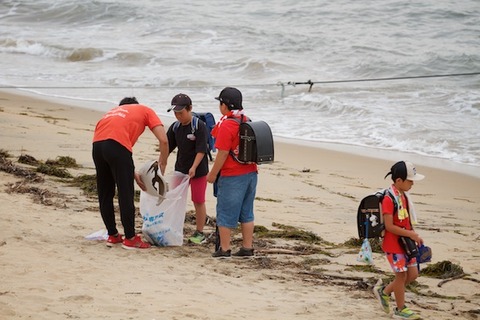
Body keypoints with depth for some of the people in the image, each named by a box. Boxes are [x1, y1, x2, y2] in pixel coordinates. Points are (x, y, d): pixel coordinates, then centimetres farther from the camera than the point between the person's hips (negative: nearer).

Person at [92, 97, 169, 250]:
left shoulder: (114, 111, 37)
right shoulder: (146, 111, 25)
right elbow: (164, 140, 11)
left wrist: (133, 174, 31)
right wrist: (162, 165, 22)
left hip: (97, 144, 6)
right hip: (117, 145, -6)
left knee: (104, 194, 17)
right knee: (126, 194, 1)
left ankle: (112, 235, 25)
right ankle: (130, 238, 5)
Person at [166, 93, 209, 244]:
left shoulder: (199, 126, -15)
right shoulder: (175, 127, 2)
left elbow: (201, 150, -20)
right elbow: (167, 147, 7)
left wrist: (193, 167, -28)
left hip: (198, 170, -6)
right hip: (180, 169, 6)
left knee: (198, 201, 2)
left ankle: (199, 232, 10)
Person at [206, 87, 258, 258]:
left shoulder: (226, 125, -16)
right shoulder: (246, 121, 8)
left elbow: (222, 154, -17)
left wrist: (212, 174, -7)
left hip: (232, 176, -8)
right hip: (251, 173, 8)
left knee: (225, 212, 2)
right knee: (246, 212, 14)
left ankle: (224, 249, 5)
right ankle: (247, 248, 16)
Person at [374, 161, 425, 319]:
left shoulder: (403, 196, 8)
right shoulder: (389, 199, -20)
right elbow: (389, 226, -23)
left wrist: (414, 235, 4)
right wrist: (410, 234, -21)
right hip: (393, 244, -9)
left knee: (413, 274, 10)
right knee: (402, 275, 1)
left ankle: (384, 291, 27)